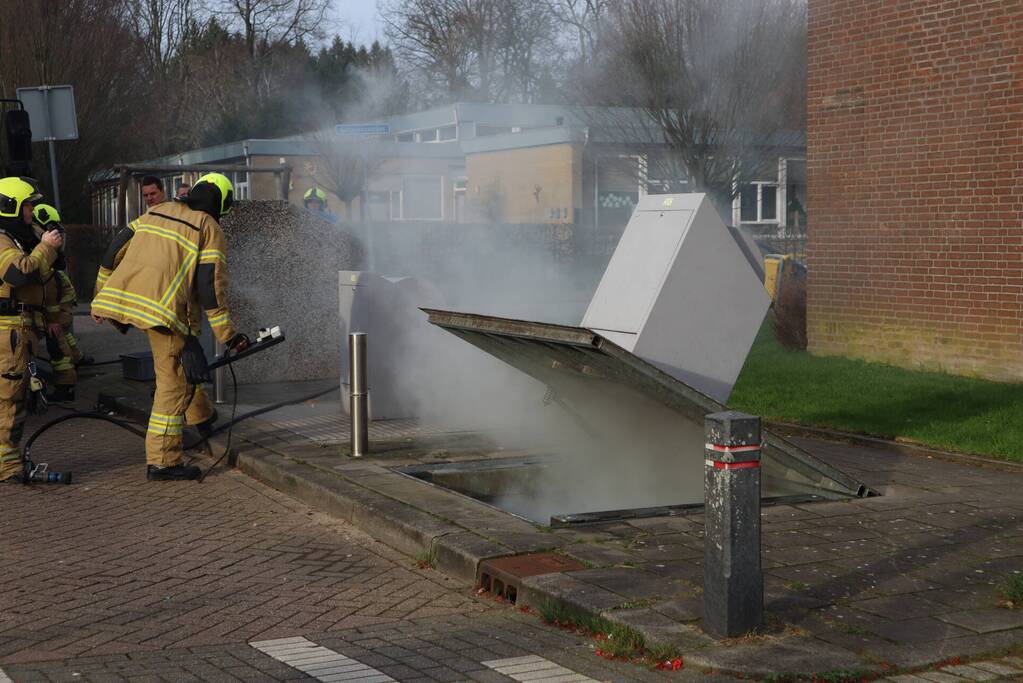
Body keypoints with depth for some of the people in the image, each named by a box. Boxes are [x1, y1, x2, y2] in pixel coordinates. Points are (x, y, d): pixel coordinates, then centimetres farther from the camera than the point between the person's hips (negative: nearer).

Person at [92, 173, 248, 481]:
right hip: (160, 306, -6)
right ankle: (162, 461, 3)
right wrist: (228, 335, 3)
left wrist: (101, 296, 29)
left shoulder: (155, 212, 24)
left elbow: (115, 251, 21)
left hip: (117, 297, 6)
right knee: (174, 382, 3)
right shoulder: (210, 230, 7)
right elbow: (211, 286, -1)